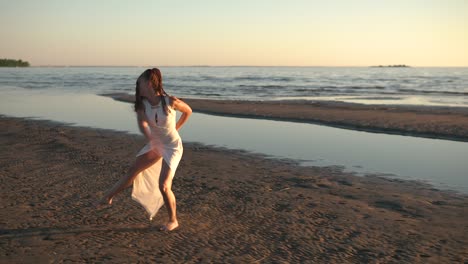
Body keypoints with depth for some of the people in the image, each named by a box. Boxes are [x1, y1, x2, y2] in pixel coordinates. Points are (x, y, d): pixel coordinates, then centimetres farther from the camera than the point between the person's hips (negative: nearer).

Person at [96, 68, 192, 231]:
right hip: (155, 144, 5)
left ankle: (173, 221, 8)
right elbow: (142, 124, -21)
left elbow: (188, 111, -2)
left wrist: (175, 129, 0)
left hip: (172, 147, -5)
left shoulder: (171, 101, -20)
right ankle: (108, 197, 24)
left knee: (163, 186, -11)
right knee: (133, 171, 8)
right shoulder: (143, 104, -7)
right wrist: (150, 138, -40)